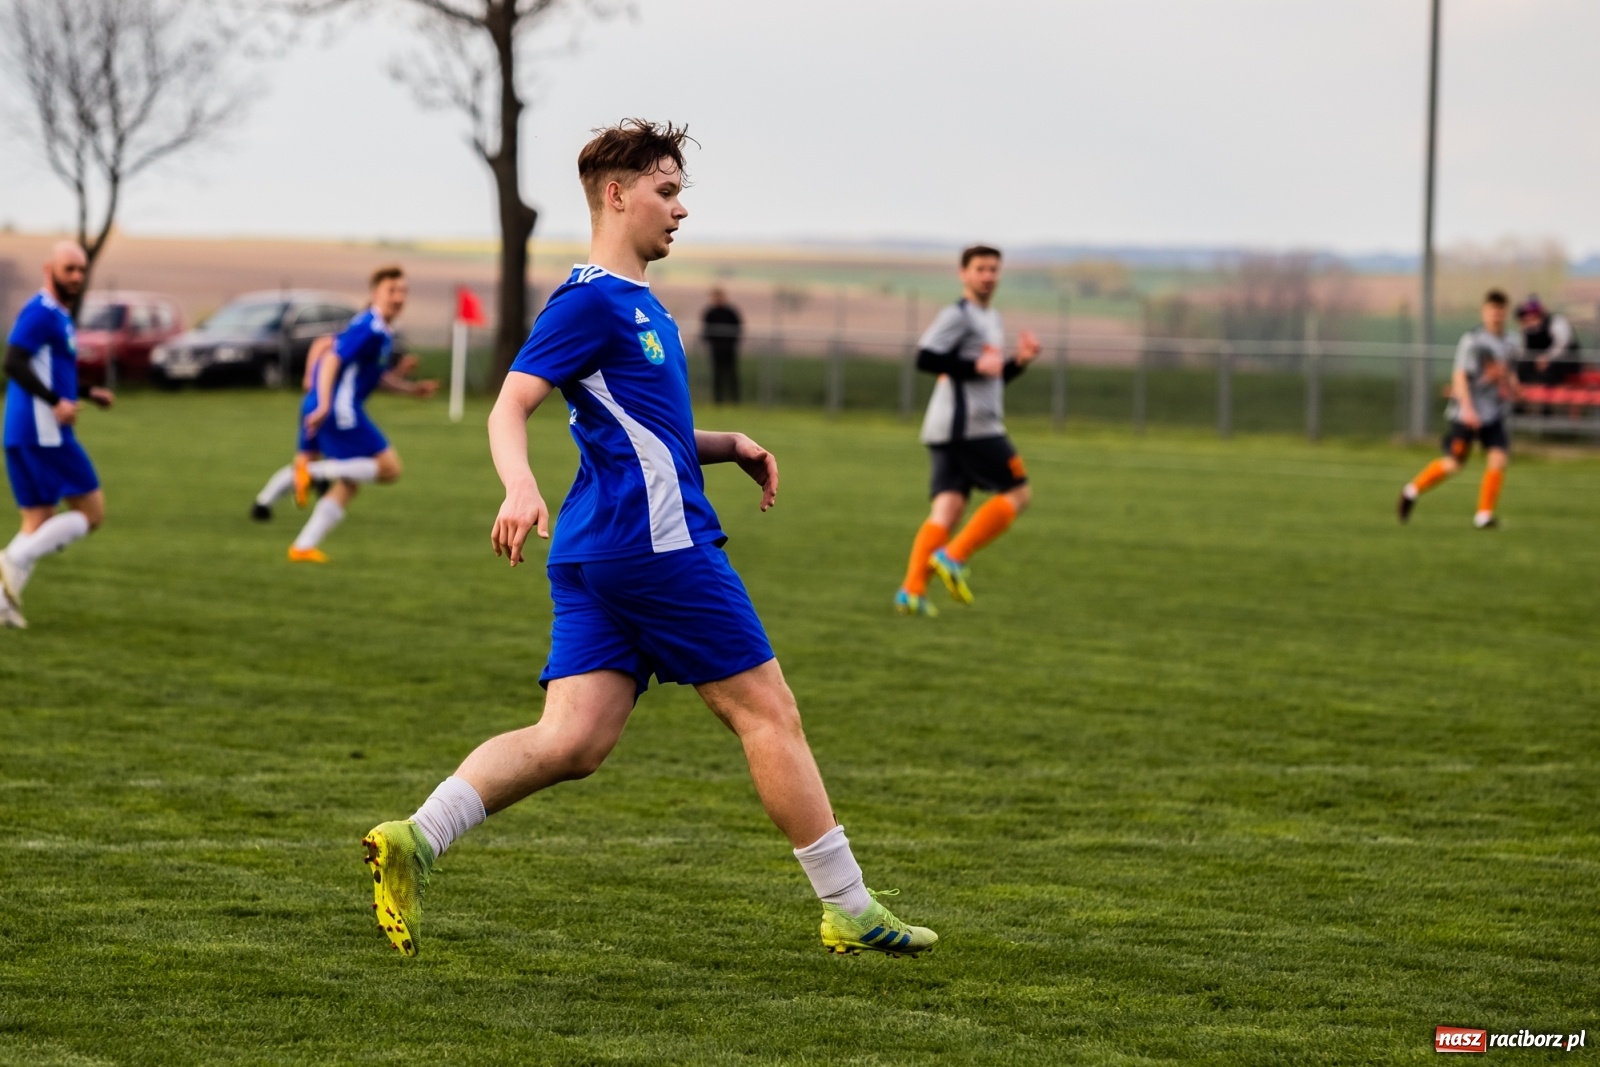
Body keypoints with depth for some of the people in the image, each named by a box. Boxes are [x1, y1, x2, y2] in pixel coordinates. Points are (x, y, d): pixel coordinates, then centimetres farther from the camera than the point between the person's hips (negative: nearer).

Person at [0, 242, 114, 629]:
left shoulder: (57, 316, 20)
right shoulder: (42, 313, -11)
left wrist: (88, 394, 27)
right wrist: (57, 402, -29)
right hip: (44, 432, -10)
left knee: (39, 525, 10)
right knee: (92, 513, -4)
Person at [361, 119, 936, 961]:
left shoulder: (635, 304, 22)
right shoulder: (592, 300, -9)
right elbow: (510, 406, -17)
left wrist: (727, 446, 18)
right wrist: (520, 485, -36)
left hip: (597, 556, 9)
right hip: (659, 543, -9)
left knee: (571, 740, -2)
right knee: (766, 710, 0)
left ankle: (415, 839, -16)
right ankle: (851, 912, 7)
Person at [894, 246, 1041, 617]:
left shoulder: (991, 319, 24)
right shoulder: (957, 315, -7)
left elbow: (993, 376, 31)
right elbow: (925, 359, -17)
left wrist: (1021, 360, 13)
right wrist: (975, 366, -17)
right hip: (969, 426, -9)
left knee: (948, 508, -1)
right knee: (1018, 493, -4)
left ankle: (912, 590, -11)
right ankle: (953, 557, -10)